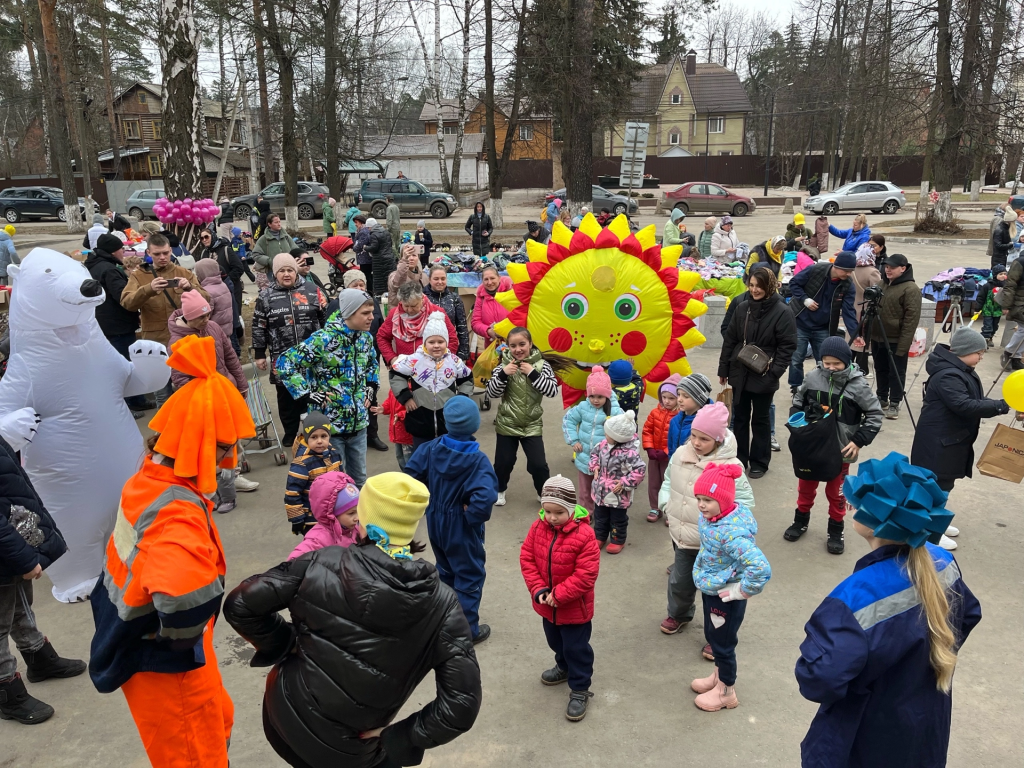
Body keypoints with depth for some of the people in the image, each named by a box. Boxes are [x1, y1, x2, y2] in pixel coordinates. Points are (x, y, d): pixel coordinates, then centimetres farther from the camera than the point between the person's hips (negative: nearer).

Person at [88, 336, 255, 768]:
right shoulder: (178, 513, -35)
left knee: (217, 724, 30)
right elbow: (184, 598, -52)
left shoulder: (148, 479, -8)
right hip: (167, 667, -8)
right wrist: (180, 638, -30)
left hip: (143, 649, 8)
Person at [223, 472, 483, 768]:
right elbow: (461, 705, -19)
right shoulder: (441, 605, -17)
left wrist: (285, 646, 2)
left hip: (284, 712, 2)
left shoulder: (321, 564, -17)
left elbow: (240, 604, -11)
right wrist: (395, 738, -8)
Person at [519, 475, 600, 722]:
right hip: (547, 605, 6)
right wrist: (538, 590, -15)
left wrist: (558, 595, -25)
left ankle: (580, 690, 26)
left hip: (575, 607, -6)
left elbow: (586, 575, -26)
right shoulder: (538, 528, -10)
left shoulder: (584, 535, -26)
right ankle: (564, 667, 54)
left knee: (576, 648, 8)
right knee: (556, 642, 28)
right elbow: (526, 559, -5)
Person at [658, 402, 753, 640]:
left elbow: (745, 501, -14)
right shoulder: (680, 455, -5)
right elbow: (668, 482, 12)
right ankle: (679, 615, 53)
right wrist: (666, 505, 0)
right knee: (679, 581, 25)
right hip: (681, 536, 6)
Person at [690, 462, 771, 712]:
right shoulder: (712, 516, -9)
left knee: (722, 642, 13)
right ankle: (719, 676, 49)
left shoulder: (731, 532, -36)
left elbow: (761, 569, -44)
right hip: (710, 590, 8)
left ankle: (726, 691, 36)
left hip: (724, 596, -8)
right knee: (712, 636, 26)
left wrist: (740, 591, -28)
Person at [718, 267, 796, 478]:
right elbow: (730, 339, 8)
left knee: (760, 420, 9)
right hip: (739, 373, 4)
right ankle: (739, 459, 25)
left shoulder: (782, 312, -10)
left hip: (764, 377, -4)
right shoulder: (743, 308, 3)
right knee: (739, 417, 12)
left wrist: (774, 372, -19)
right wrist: (723, 369, 8)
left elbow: (788, 346, -12)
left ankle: (759, 463, 21)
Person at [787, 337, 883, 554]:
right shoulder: (813, 377, -10)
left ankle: (836, 530, 31)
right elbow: (798, 402, 7)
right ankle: (801, 520, 40)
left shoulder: (858, 384, -16)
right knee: (806, 486, 20)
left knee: (836, 492, 12)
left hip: (840, 450, -3)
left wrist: (859, 441, -13)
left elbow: (875, 415, -7)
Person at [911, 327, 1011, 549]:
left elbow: (973, 401, 16)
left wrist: (997, 406, 0)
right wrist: (1000, 406, -30)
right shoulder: (947, 375, -25)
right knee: (937, 483, -1)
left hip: (952, 439, 11)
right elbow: (964, 406, -32)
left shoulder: (961, 371, 10)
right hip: (938, 441, -11)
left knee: (944, 482, 20)